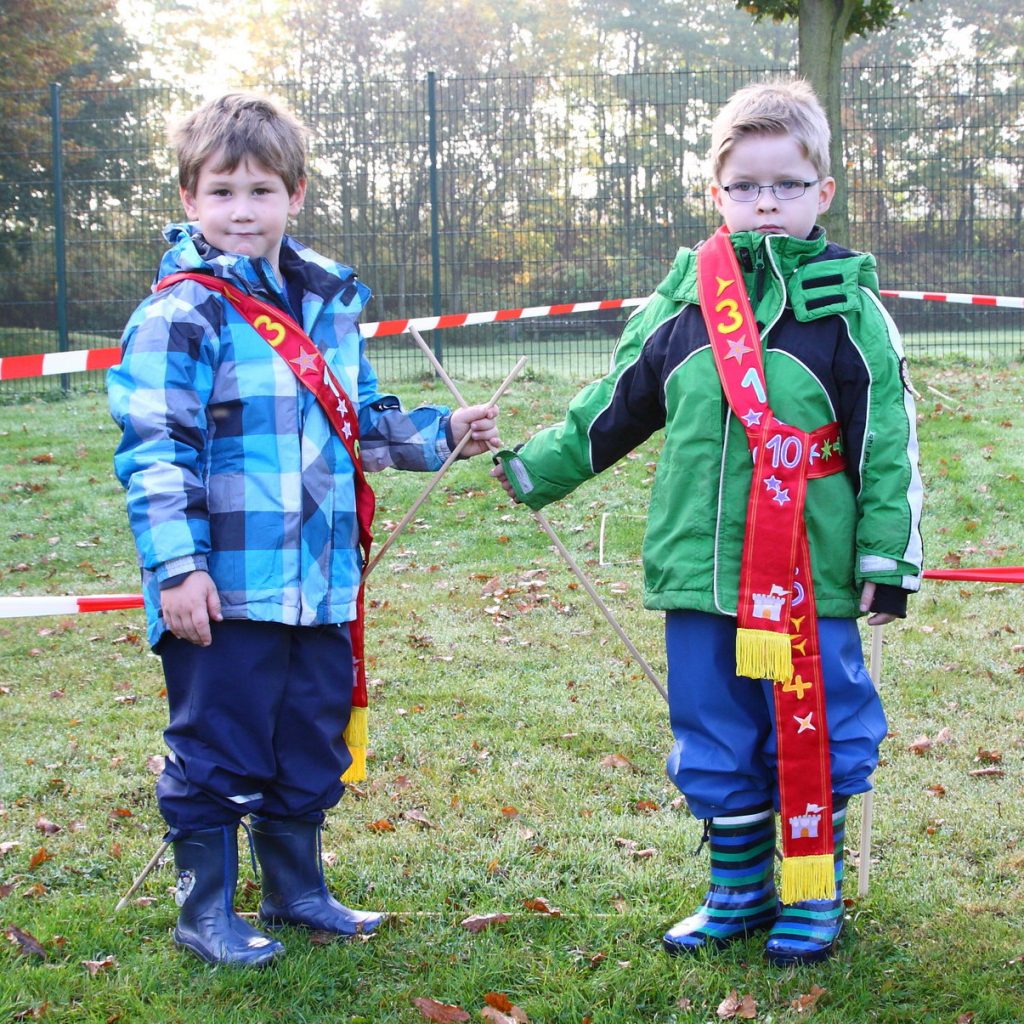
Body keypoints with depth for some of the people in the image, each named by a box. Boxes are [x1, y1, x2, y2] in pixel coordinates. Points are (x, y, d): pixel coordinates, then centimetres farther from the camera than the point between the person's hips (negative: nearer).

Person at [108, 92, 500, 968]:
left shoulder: (331, 303, 11)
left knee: (313, 747, 17)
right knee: (217, 752, 3)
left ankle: (298, 889, 34)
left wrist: (443, 433, 11)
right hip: (228, 589, -7)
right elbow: (154, 450, -14)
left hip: (319, 582, 7)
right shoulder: (183, 312, -10)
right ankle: (205, 910, 19)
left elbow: (359, 424, 22)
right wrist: (176, 566, -19)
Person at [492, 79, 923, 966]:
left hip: (812, 581, -3)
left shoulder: (848, 310, -2)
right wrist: (536, 470, 23)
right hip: (700, 574, 3)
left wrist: (889, 559, -4)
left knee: (812, 745, 5)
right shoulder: (680, 306, 6)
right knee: (718, 750, 12)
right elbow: (614, 410, 18)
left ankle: (813, 899, 22)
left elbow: (887, 443, -2)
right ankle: (738, 892, 28)